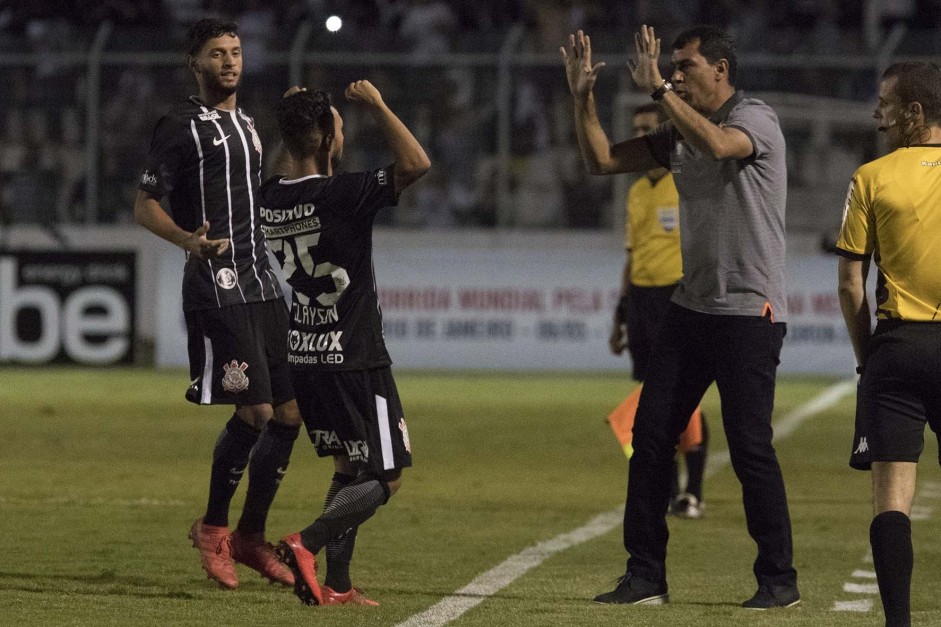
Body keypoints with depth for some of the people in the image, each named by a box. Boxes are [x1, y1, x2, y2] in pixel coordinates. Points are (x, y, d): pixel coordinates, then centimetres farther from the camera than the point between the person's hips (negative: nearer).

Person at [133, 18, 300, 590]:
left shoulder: (246, 124, 20)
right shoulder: (183, 126, -4)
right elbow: (145, 204, -9)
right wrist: (187, 240, -25)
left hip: (262, 283, 8)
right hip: (218, 288, -8)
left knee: (289, 414, 5)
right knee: (256, 411, -14)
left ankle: (251, 536, 17)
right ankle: (213, 528, 4)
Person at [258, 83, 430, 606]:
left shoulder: (269, 198, 3)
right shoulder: (342, 195, -20)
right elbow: (416, 164, -27)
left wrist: (295, 119, 20)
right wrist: (377, 105, -16)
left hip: (303, 359, 8)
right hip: (354, 361, -8)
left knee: (350, 469, 19)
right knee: (386, 477, 0)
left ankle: (337, 585, 12)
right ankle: (307, 544, -19)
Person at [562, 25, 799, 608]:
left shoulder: (756, 119, -10)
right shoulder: (679, 133, 12)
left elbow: (718, 144, -33)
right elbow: (601, 159, 15)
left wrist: (659, 89, -30)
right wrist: (584, 97, 2)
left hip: (750, 311, -8)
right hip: (690, 307, 8)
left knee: (750, 446, -8)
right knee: (651, 434, 3)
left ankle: (780, 579, 2)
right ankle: (646, 576, 8)